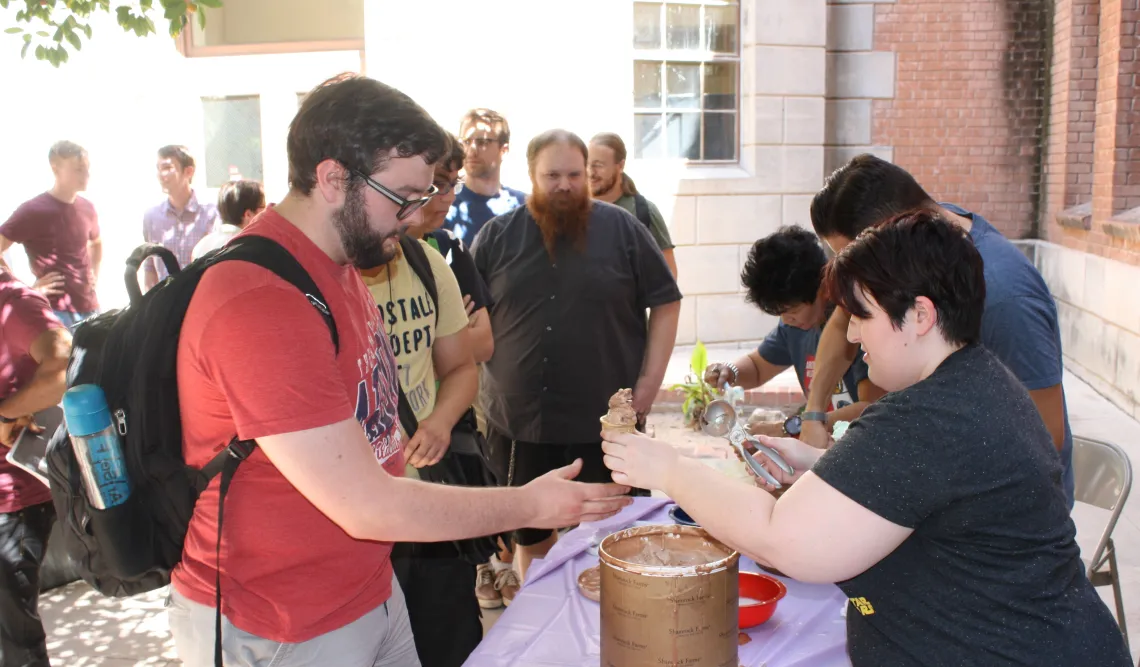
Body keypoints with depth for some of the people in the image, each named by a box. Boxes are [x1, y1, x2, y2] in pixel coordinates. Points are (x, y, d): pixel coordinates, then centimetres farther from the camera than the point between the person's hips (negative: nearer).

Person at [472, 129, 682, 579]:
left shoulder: (622, 230, 0)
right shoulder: (496, 237, 4)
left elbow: (666, 302, 4)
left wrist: (650, 381, -3)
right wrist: (480, 378, -1)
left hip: (606, 423, -2)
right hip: (517, 421, 2)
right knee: (530, 538, 17)